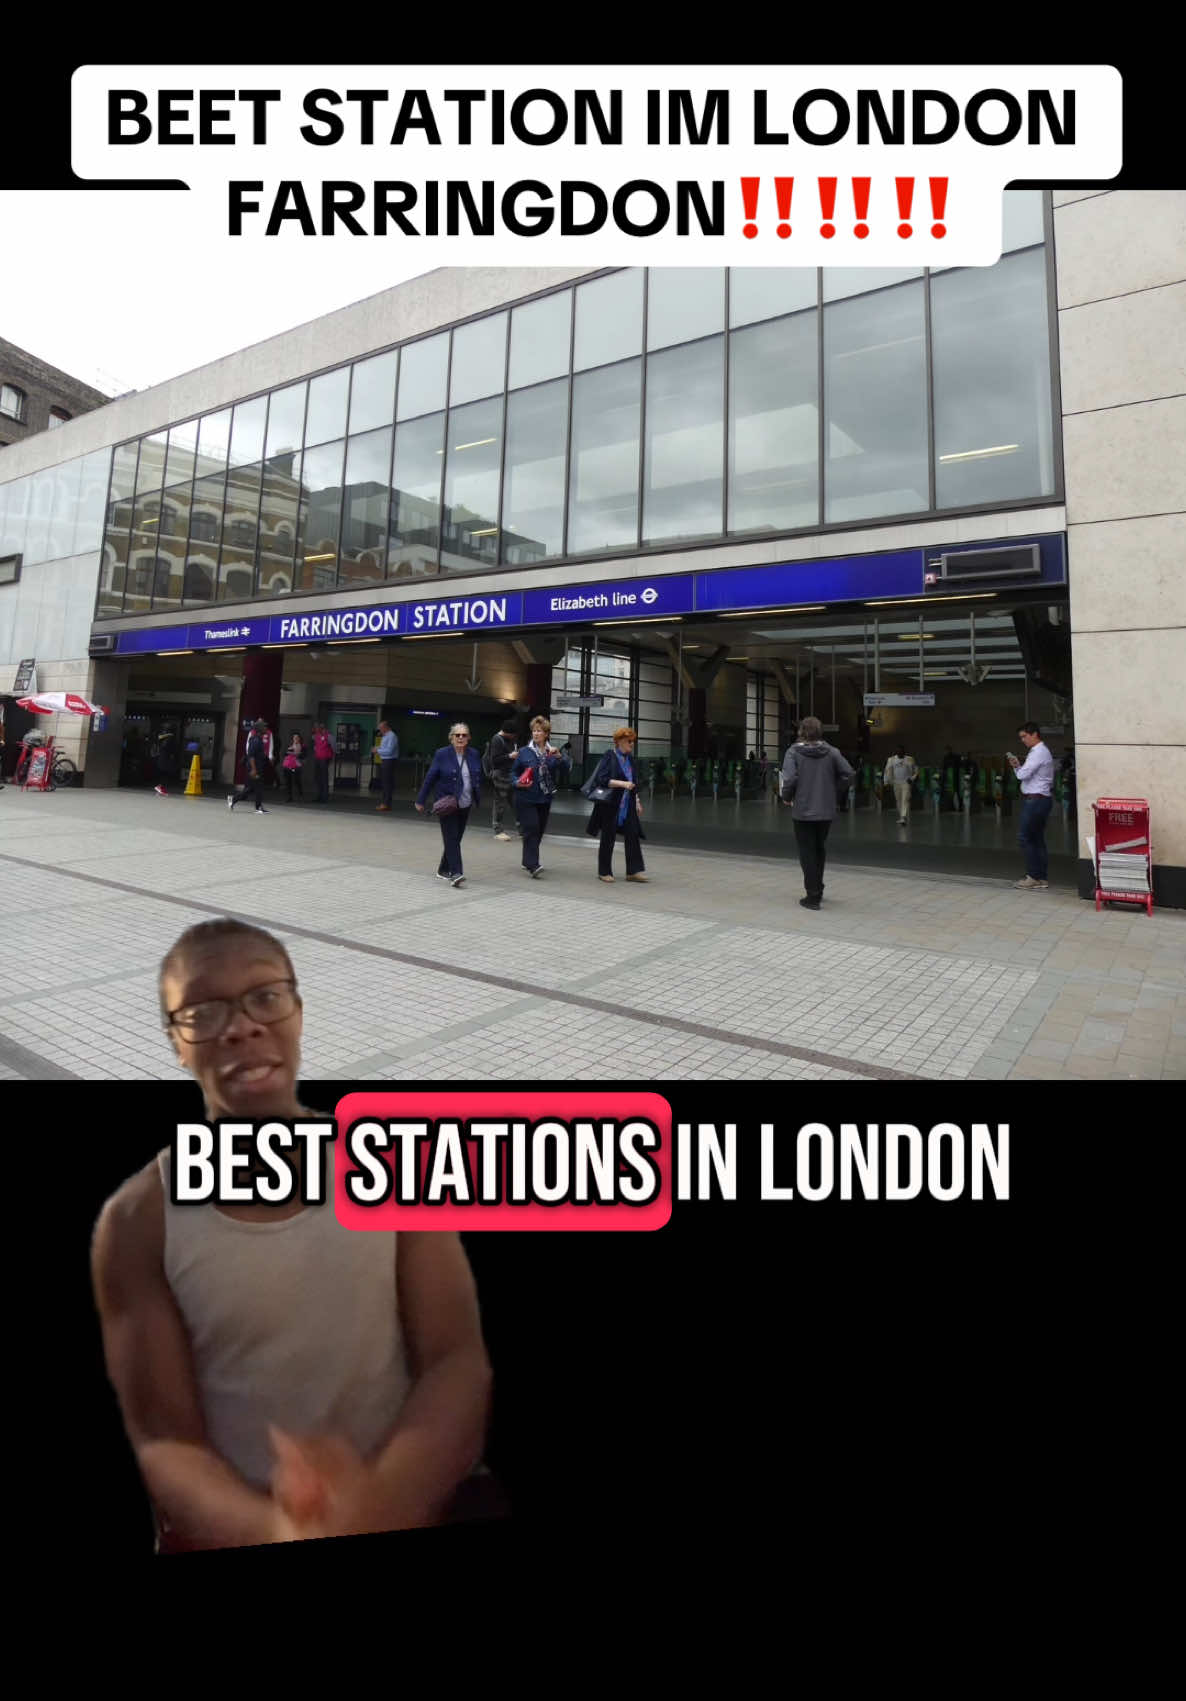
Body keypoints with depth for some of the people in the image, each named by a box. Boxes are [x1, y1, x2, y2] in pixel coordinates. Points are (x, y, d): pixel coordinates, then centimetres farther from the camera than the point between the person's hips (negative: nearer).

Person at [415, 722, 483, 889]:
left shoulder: (473, 755, 6)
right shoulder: (442, 754, -6)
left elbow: (478, 778, 12)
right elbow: (430, 778, -4)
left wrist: (479, 799, 9)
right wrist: (421, 800, -3)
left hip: (465, 805, 5)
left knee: (455, 839, 12)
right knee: (451, 838, -10)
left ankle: (443, 870, 27)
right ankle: (455, 873, -15)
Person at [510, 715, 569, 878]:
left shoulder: (552, 752, 6)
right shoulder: (525, 752, -1)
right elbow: (514, 771, 5)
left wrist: (559, 757, -19)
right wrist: (518, 783, -13)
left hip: (544, 798, 4)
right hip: (526, 798, -4)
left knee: (539, 830, 11)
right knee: (531, 829, -13)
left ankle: (528, 861, 27)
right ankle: (532, 865, -17)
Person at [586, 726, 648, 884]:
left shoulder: (629, 758, 11)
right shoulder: (610, 756, -9)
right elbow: (602, 779, -16)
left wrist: (637, 801, 17)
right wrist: (623, 784, -24)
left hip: (627, 805, 6)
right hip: (611, 804, -6)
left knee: (633, 835, -1)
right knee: (608, 838, 3)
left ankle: (634, 871, 4)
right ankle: (604, 872, 15)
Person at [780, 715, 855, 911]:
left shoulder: (794, 752, -8)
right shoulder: (831, 752, 2)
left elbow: (790, 778, -19)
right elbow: (848, 774, -3)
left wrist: (786, 797, -1)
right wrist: (835, 794, 8)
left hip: (803, 810, -3)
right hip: (826, 811, 4)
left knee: (807, 852, 5)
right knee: (820, 850, 20)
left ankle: (813, 896, 5)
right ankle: (817, 890, 29)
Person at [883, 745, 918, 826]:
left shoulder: (910, 759, 2)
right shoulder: (891, 759, 4)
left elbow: (916, 770, 9)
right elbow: (888, 771, 3)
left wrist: (912, 778, -5)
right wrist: (886, 782, -5)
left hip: (906, 783, -2)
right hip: (896, 783, 2)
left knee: (905, 800, -13)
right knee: (899, 801, 11)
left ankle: (904, 818, -20)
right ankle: (900, 816, 27)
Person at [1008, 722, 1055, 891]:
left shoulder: (1039, 753, -13)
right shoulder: (1039, 752, 18)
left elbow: (1023, 775, -20)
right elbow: (1026, 774, 17)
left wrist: (1016, 766, 0)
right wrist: (1018, 766, 1)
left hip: (1035, 800, -10)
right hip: (1040, 800, 10)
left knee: (1024, 837, -7)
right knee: (1038, 839, 11)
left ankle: (1034, 877, -3)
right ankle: (1042, 878, 14)